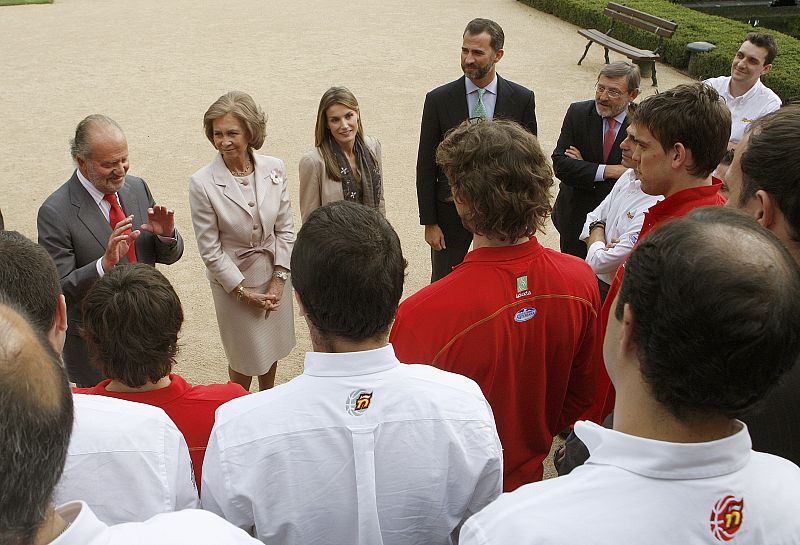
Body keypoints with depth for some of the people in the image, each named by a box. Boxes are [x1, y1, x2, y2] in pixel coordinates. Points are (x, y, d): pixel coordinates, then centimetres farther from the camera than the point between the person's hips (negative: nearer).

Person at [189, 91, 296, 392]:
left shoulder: (274, 169, -10)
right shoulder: (202, 183, -20)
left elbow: (285, 228, -2)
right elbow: (210, 249, -14)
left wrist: (279, 279, -6)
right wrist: (244, 292, -12)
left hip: (275, 275, 4)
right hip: (233, 280, -3)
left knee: (272, 348, 22)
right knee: (246, 357, 12)